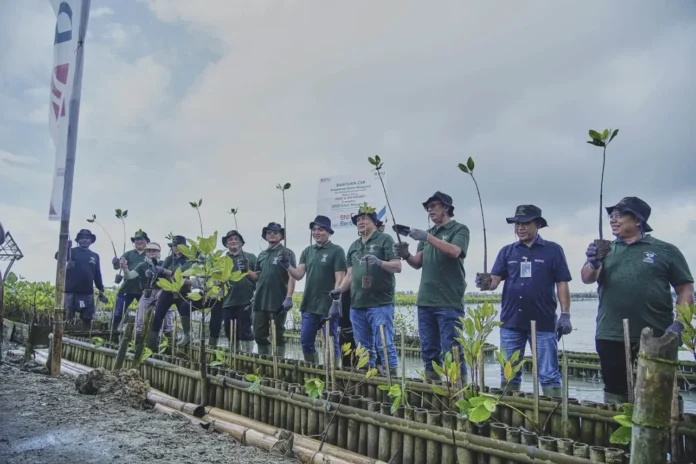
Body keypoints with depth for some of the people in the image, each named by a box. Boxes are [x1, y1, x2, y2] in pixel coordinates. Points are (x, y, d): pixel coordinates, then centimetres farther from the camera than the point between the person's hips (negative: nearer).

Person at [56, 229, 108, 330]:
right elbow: (58, 256, -19)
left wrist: (101, 291, 11)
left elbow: (97, 275, 14)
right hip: (71, 292, -3)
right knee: (68, 318, -1)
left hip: (88, 293, 3)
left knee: (87, 318, 9)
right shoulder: (72, 252, 1)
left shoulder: (95, 256, 11)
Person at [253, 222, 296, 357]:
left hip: (279, 301, -6)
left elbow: (292, 276, -10)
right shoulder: (262, 255, 16)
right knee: (259, 334, 9)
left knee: (278, 335, 2)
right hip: (261, 301, 6)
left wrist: (289, 297, -19)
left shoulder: (286, 253, -2)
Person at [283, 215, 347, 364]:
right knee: (306, 343, 11)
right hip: (309, 305, 6)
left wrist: (335, 301, -17)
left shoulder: (336, 251, -5)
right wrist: (287, 266, -14)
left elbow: (340, 278, -10)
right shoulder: (307, 251, 11)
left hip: (328, 305, -6)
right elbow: (299, 275, 5)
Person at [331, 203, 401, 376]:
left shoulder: (385, 240, 1)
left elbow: (398, 266, -6)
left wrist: (380, 263, -23)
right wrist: (339, 289, 3)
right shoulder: (354, 246, 19)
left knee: (384, 344, -8)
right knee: (364, 348, 12)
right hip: (357, 305, 6)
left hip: (380, 303, -6)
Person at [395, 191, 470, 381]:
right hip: (425, 300, 6)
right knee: (428, 349, 11)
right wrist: (406, 255, -7)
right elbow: (418, 263, 13)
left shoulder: (459, 230, 1)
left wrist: (427, 237, -24)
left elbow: (454, 252, -19)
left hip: (449, 302, -6)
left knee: (451, 349, -5)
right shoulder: (428, 233, 18)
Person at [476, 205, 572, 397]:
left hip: (543, 323, -3)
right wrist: (486, 283, -22)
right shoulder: (507, 251, 8)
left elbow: (562, 284, 1)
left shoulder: (553, 250, 2)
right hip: (511, 322, 3)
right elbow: (495, 279, 1)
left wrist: (565, 314, -5)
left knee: (548, 374, 3)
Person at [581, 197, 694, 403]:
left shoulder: (665, 251, 3)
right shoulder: (606, 250, 10)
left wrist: (679, 323, -12)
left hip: (656, 337, -2)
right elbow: (587, 278, -1)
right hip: (611, 336, 2)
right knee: (614, 392, 10)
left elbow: (685, 289, 2)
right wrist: (593, 264, -24)